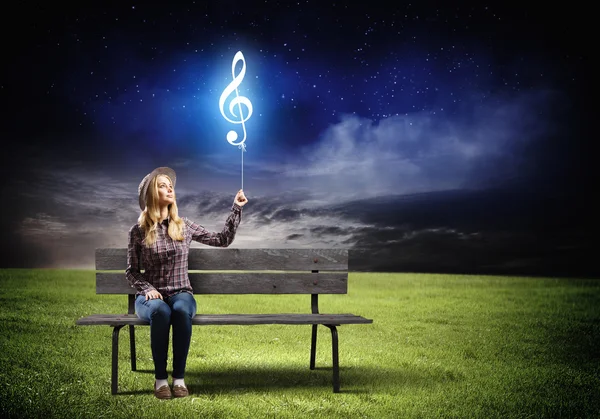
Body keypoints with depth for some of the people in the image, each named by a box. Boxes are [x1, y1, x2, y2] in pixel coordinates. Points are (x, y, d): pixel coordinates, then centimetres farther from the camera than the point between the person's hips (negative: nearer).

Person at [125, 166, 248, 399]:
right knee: (161, 311, -37)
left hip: (181, 293, 1)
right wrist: (146, 288, -13)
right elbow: (131, 271, 6)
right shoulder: (138, 231, 0)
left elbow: (223, 240, 9)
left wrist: (236, 208, 4)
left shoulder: (184, 226, 6)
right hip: (150, 296, -1)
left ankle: (179, 377, -28)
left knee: (181, 310, -36)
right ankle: (160, 378, -26)